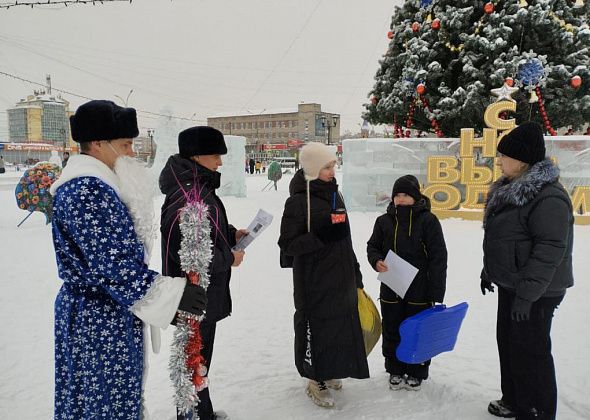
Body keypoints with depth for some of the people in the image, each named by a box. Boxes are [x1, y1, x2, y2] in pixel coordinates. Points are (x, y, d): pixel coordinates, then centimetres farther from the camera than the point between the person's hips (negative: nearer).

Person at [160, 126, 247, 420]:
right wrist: (229, 258, -17)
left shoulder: (198, 187, 8)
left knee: (199, 357, 24)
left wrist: (231, 234, 6)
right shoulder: (187, 197, -25)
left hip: (205, 294, 11)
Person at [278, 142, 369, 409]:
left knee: (339, 324, 15)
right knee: (316, 326, 3)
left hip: (340, 276, 7)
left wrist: (355, 271, 18)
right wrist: (322, 236, -27)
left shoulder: (333, 194, 8)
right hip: (313, 279, -7)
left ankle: (327, 371, 35)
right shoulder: (298, 201, -15)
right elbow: (287, 244, -16)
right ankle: (315, 382, 22)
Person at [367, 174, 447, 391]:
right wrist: (376, 261, -10)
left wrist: (436, 291, -12)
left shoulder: (428, 220, -8)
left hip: (420, 291, -3)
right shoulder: (384, 221, 3)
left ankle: (416, 373, 29)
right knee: (392, 332, 14)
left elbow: (438, 257, -8)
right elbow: (373, 246, 14)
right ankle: (395, 370, 33)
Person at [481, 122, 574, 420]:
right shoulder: (509, 189, 9)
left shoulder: (549, 197, -21)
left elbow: (550, 250, -25)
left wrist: (527, 294, -24)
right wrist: (489, 271, 21)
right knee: (507, 342, 19)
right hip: (510, 284, 10)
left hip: (536, 292, -10)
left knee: (529, 351, 0)